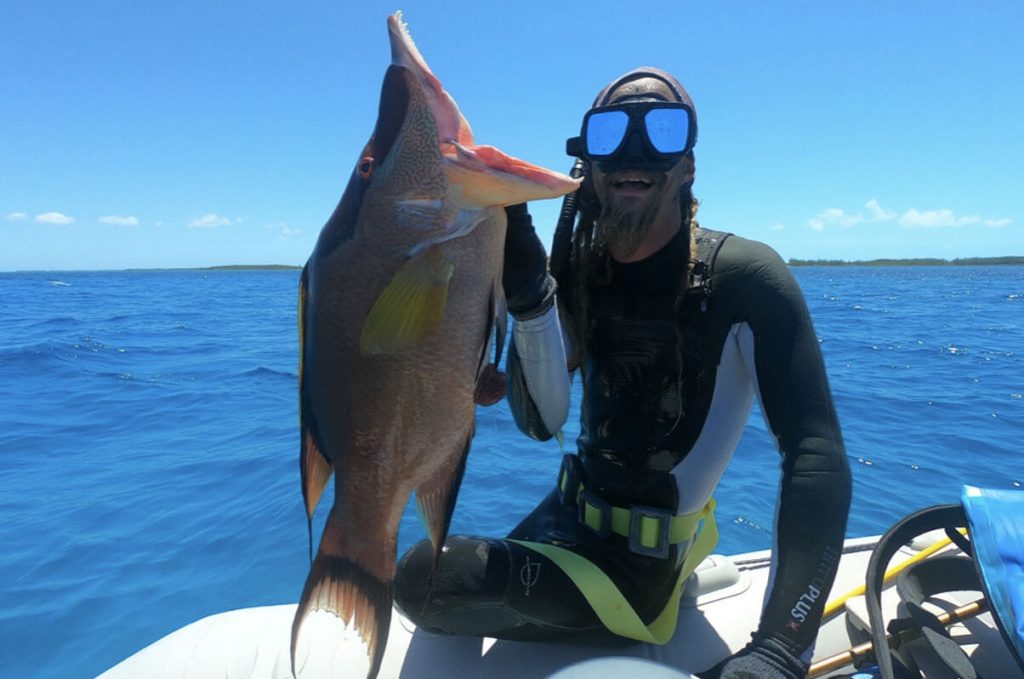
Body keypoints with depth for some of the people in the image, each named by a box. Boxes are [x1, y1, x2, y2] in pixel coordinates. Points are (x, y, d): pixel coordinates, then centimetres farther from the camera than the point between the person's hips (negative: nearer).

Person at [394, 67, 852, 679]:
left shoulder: (745, 276, -19)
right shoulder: (578, 268, -4)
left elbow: (818, 457, -25)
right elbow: (541, 421, -14)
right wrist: (529, 296, -30)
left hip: (642, 558, -6)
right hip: (574, 514, 6)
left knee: (421, 578, -16)